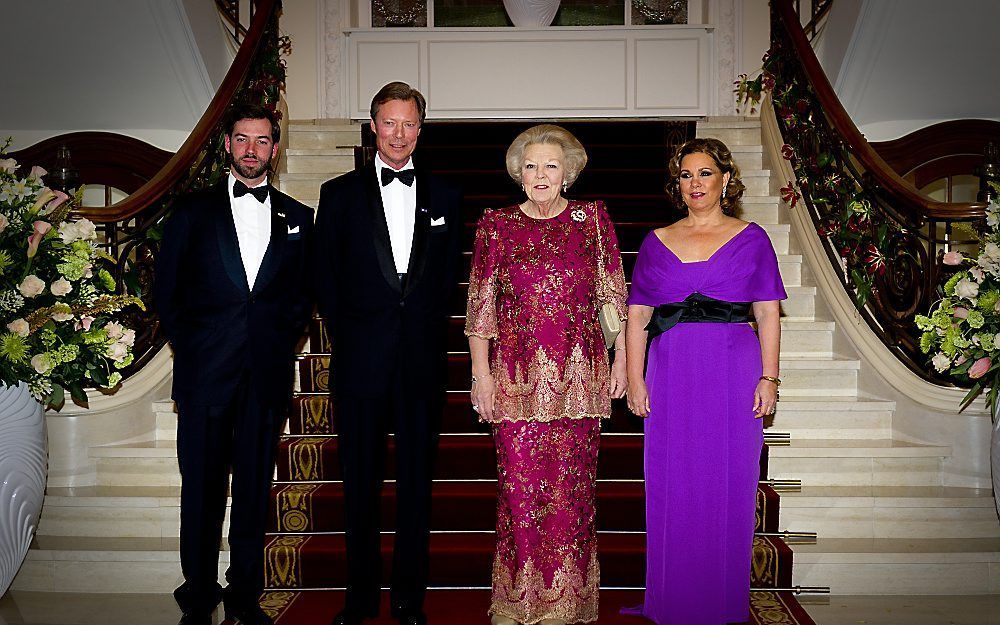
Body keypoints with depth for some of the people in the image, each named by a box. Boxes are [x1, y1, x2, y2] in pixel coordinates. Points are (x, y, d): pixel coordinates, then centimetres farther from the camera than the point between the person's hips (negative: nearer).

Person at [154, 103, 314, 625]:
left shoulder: (297, 219, 11)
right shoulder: (192, 211, 7)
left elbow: (303, 294, 12)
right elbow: (166, 290, 6)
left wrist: (282, 341, 0)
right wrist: (190, 348, 0)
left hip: (267, 374, 1)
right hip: (205, 372, -1)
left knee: (255, 488, 8)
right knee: (202, 489, 4)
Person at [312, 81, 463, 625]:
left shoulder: (444, 196, 10)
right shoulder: (340, 193, 6)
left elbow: (449, 277, 10)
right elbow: (325, 279, 5)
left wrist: (430, 333, 1)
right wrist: (346, 340, 0)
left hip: (422, 361, 1)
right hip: (361, 360, -1)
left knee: (416, 482, 7)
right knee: (360, 482, 7)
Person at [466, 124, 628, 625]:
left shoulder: (593, 220, 6)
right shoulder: (496, 226, 5)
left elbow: (613, 297, 8)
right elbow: (480, 306, 4)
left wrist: (621, 360, 4)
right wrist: (481, 373, 0)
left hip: (579, 376, 1)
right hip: (516, 377, 0)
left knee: (572, 487, 4)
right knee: (519, 487, 1)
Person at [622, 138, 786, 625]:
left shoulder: (751, 239, 7)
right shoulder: (656, 243, 11)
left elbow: (768, 314, 3)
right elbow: (637, 317, 8)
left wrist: (769, 377, -6)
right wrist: (634, 380, 0)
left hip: (734, 375, -1)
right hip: (671, 377, 1)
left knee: (728, 488, 3)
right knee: (671, 490, 4)